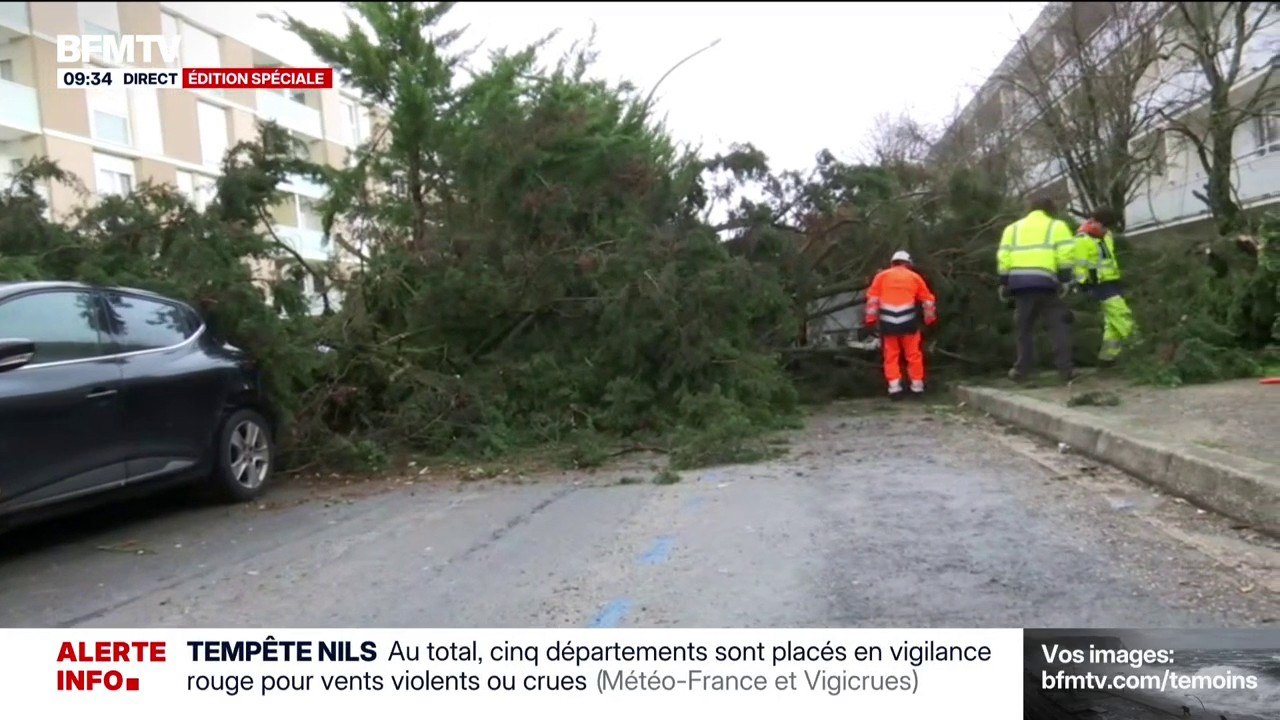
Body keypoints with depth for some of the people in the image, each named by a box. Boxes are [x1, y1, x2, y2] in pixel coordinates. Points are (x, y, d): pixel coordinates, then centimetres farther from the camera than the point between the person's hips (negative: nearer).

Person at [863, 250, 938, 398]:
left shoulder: (881, 276, 11)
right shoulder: (915, 277, 13)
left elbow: (872, 299, 3)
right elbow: (928, 300, 16)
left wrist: (870, 318, 5)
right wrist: (931, 319, 25)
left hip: (888, 323, 0)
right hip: (908, 321, 0)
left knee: (891, 355, 8)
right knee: (913, 354, 11)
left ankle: (894, 386, 2)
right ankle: (917, 385, 16)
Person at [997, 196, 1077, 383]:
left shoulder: (1013, 228, 23)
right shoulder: (1057, 226, 14)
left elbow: (1003, 257, 14)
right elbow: (1066, 255, 0)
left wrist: (1003, 283, 15)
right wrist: (1065, 280, -1)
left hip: (1019, 281, 3)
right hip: (1044, 282, -3)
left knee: (1024, 326, 12)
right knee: (1059, 324, 1)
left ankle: (1022, 368, 12)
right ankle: (1065, 368, -6)